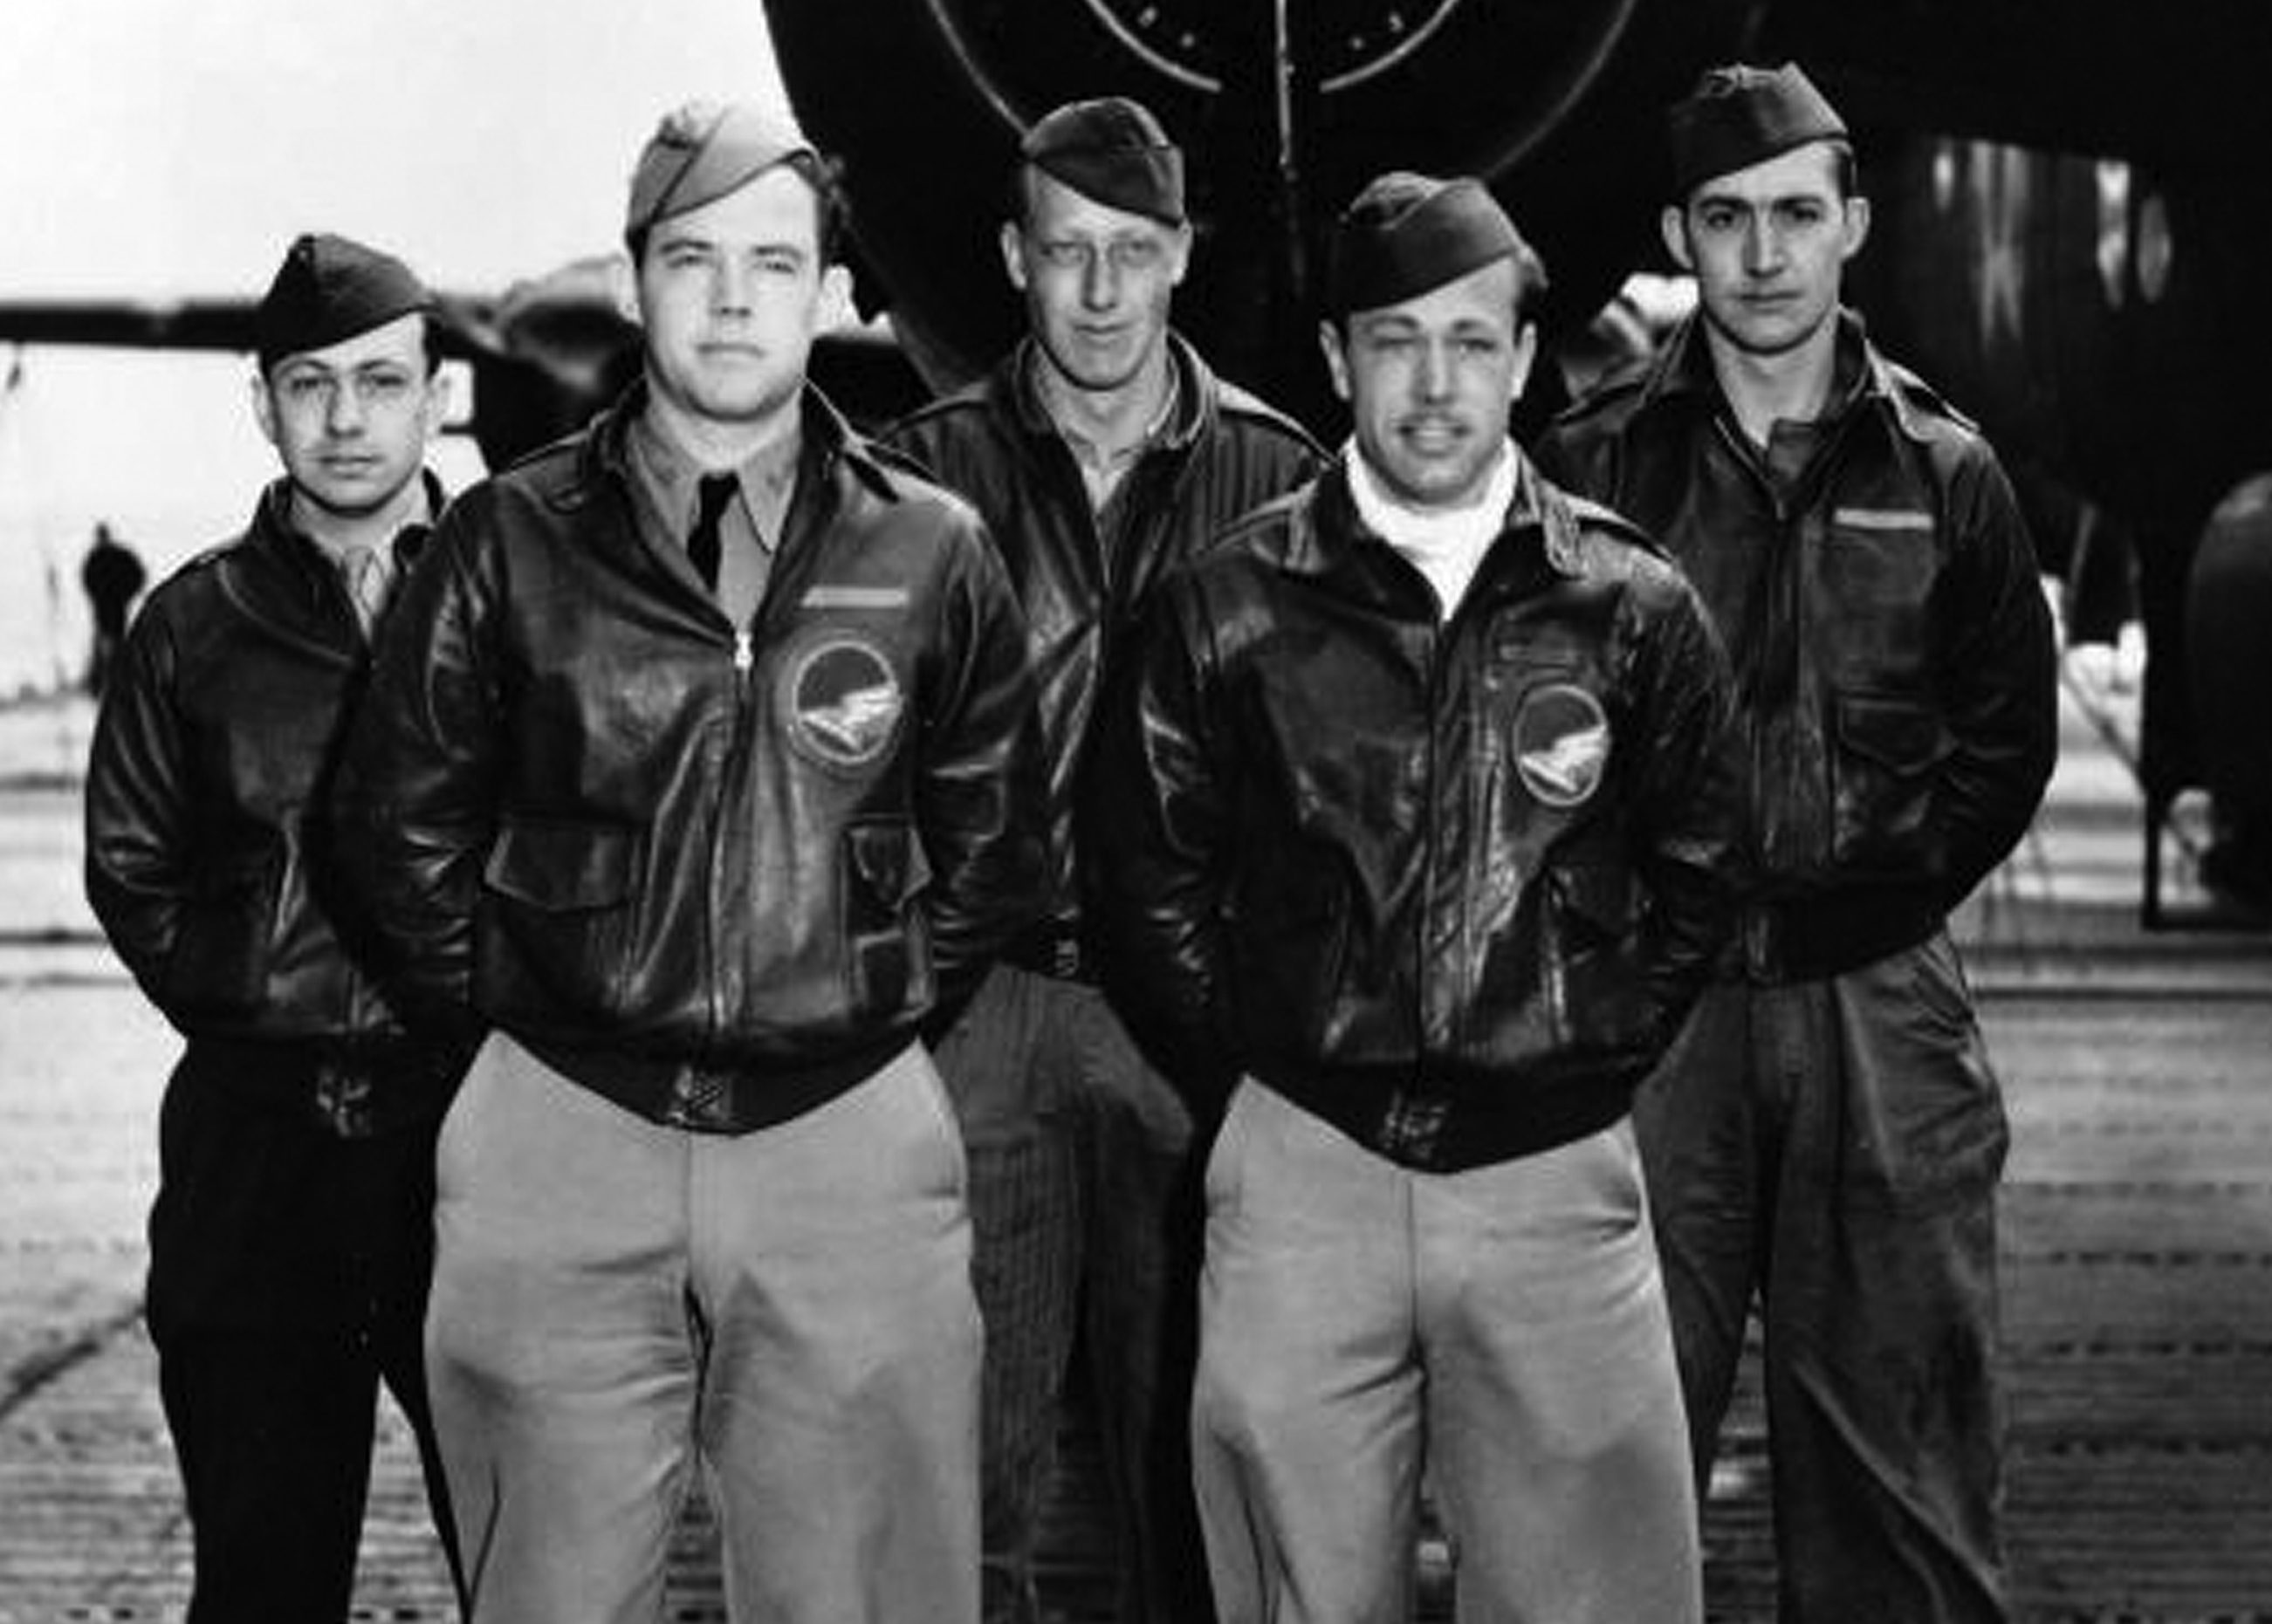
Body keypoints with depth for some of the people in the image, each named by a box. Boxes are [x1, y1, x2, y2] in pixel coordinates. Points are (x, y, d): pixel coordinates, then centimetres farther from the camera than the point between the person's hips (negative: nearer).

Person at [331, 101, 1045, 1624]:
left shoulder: (932, 554, 3)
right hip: (562, 1144, 0)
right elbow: (408, 825, 9)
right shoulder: (512, 542, 0)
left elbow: (995, 846, 14)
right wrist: (515, 1012, 8)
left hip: (854, 1142, 1)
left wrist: (884, 1003, 9)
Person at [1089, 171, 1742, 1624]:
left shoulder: (1635, 609, 4)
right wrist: (1265, 1065, 4)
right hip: (1300, 1171, 0)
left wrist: (1596, 1061, 5)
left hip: (1557, 1175, 0)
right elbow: (1153, 881, 8)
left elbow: (1697, 878, 11)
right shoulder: (1231, 608, 2)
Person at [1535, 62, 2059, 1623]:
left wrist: (1874, 896, 0)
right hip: (1650, 1009, -1)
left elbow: (2007, 742, 11)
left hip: (1881, 1006, 1)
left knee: (1896, 1428, 5)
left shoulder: (1945, 475, 8)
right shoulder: (1596, 467, 4)